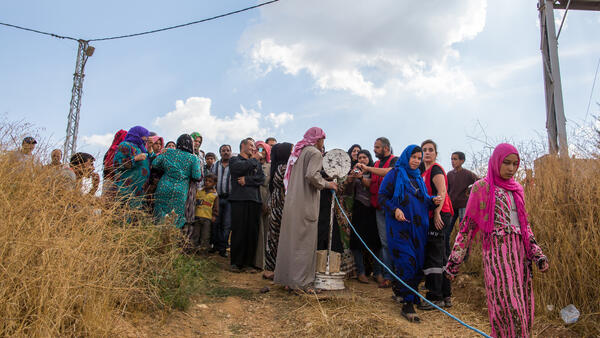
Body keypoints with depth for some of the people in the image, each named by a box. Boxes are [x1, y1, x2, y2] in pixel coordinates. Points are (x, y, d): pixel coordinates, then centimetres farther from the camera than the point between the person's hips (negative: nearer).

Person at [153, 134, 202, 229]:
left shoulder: (169, 152, 6)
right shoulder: (193, 158, -2)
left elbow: (155, 163, 5)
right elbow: (196, 176, -6)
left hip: (164, 188, 3)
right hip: (181, 192, -2)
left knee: (159, 217, 9)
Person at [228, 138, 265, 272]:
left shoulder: (257, 163, 23)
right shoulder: (235, 160, 12)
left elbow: (261, 178, 7)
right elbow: (240, 168, -11)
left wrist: (247, 180, -6)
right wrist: (253, 160, 4)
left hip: (254, 200, 4)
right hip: (239, 200, -4)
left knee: (252, 233, 0)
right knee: (238, 231, -5)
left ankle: (248, 263, 8)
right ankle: (236, 262, 5)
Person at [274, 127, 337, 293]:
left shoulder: (298, 152, 18)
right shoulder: (315, 153, -7)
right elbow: (312, 175, -22)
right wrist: (328, 184, -8)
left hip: (291, 203, 8)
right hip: (305, 204, -8)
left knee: (290, 240, 12)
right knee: (305, 242, -3)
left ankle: (287, 278, 19)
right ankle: (302, 281, 0)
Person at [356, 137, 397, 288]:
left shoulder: (395, 160, -1)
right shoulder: (376, 164, 21)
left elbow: (390, 172, -22)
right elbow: (371, 184, 21)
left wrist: (367, 168, -21)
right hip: (380, 207, 6)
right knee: (385, 242, 4)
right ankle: (388, 276, 6)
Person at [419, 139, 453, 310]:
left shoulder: (435, 169, -7)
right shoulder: (425, 171, 20)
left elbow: (442, 192, -18)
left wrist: (437, 214, -23)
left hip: (438, 216, -10)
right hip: (433, 217, 10)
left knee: (432, 256, -8)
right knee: (440, 257, 12)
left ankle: (435, 298, -3)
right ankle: (446, 296, 20)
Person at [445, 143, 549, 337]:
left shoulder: (517, 189, 16)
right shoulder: (482, 187, -1)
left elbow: (525, 225, 21)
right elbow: (468, 225, -1)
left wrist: (538, 255, 10)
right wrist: (454, 261, -4)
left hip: (520, 253, 6)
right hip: (497, 252, -6)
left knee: (523, 309, 7)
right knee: (508, 308, -10)